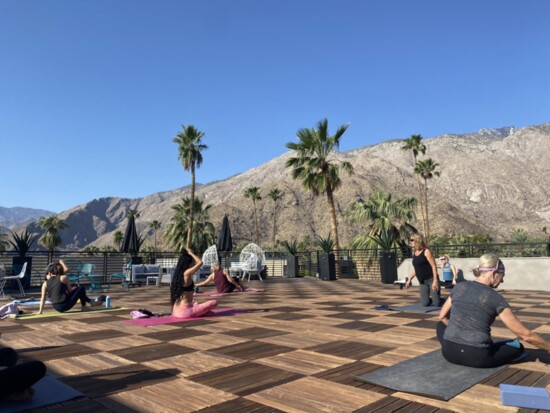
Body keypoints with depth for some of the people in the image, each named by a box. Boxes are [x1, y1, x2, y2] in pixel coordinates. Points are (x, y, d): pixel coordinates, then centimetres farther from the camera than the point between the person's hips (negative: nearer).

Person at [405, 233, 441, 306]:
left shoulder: (426, 251, -11)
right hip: (422, 281, 6)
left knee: (437, 303, -8)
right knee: (425, 303, 1)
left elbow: (434, 266, -15)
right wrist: (409, 280, 14)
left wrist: (435, 281, -21)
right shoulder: (414, 252, 8)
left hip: (431, 279, -6)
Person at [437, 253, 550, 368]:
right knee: (518, 347, 23)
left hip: (448, 352, 3)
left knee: (441, 324, 35)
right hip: (476, 358, -3)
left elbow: (442, 316, 19)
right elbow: (525, 335, -2)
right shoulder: (495, 298, -6)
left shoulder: (459, 287, 5)